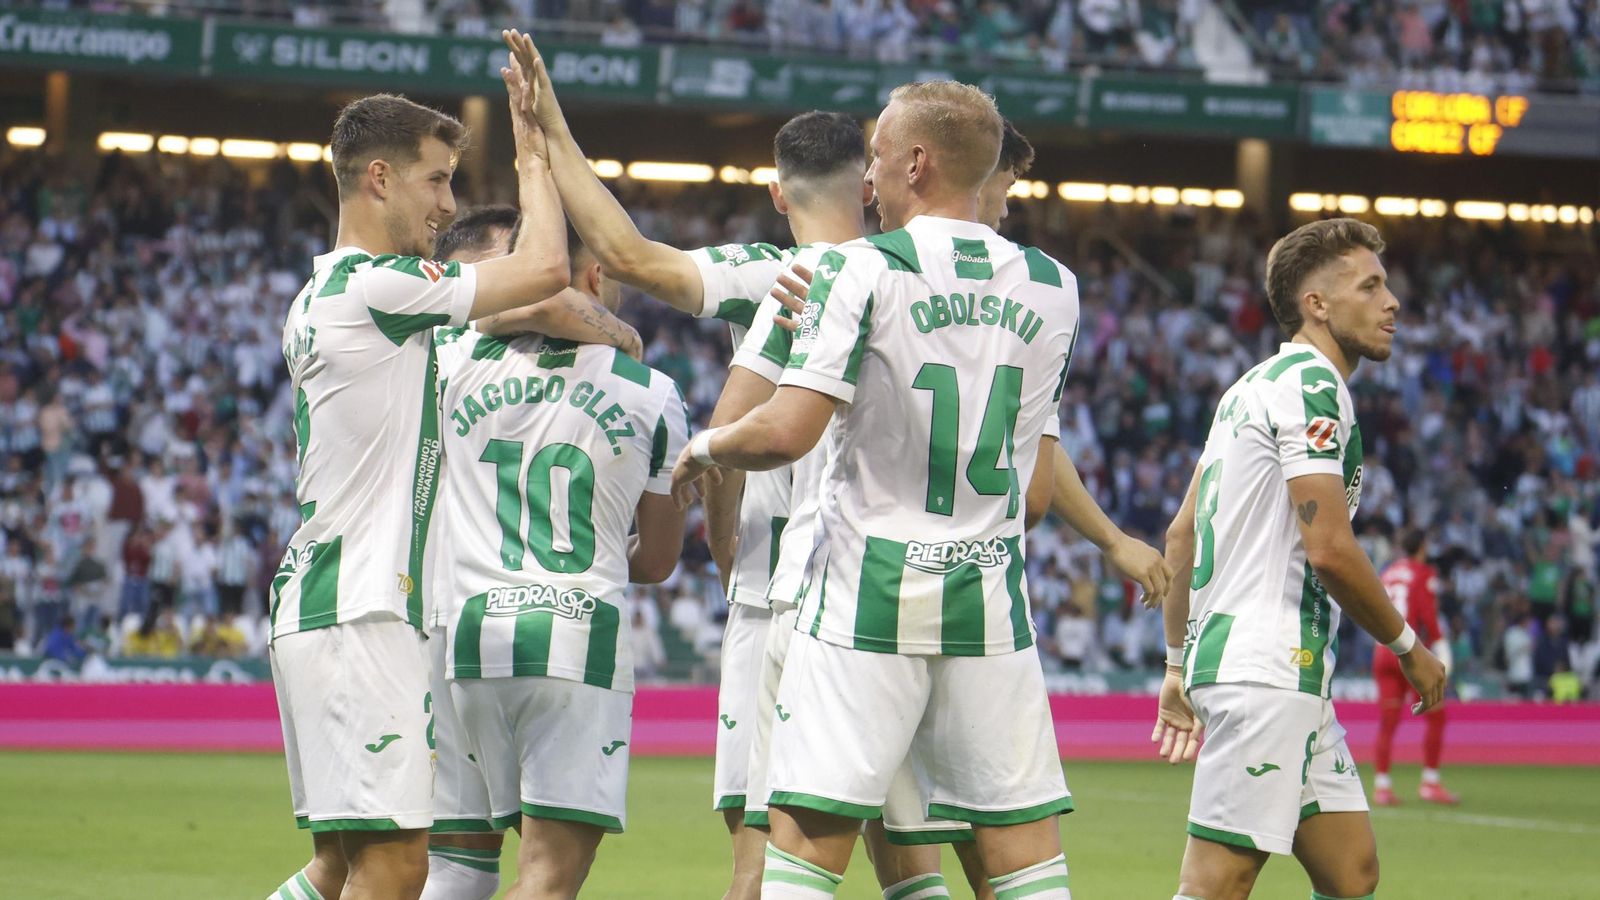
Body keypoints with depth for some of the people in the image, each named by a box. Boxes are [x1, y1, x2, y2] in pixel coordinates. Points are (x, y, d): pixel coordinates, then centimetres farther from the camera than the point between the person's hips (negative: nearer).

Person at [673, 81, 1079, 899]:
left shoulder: (862, 271, -8)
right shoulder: (1049, 288, 8)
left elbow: (787, 432, -16)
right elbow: (1036, 492, 13)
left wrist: (703, 449, 2)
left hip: (868, 593, -4)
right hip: (991, 599, 4)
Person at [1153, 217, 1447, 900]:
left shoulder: (1251, 387, 21)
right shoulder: (1310, 384, -10)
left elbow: (1182, 535, 22)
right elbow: (1328, 548, -17)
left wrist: (1179, 666, 23)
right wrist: (1408, 646, -5)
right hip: (1265, 670, -10)